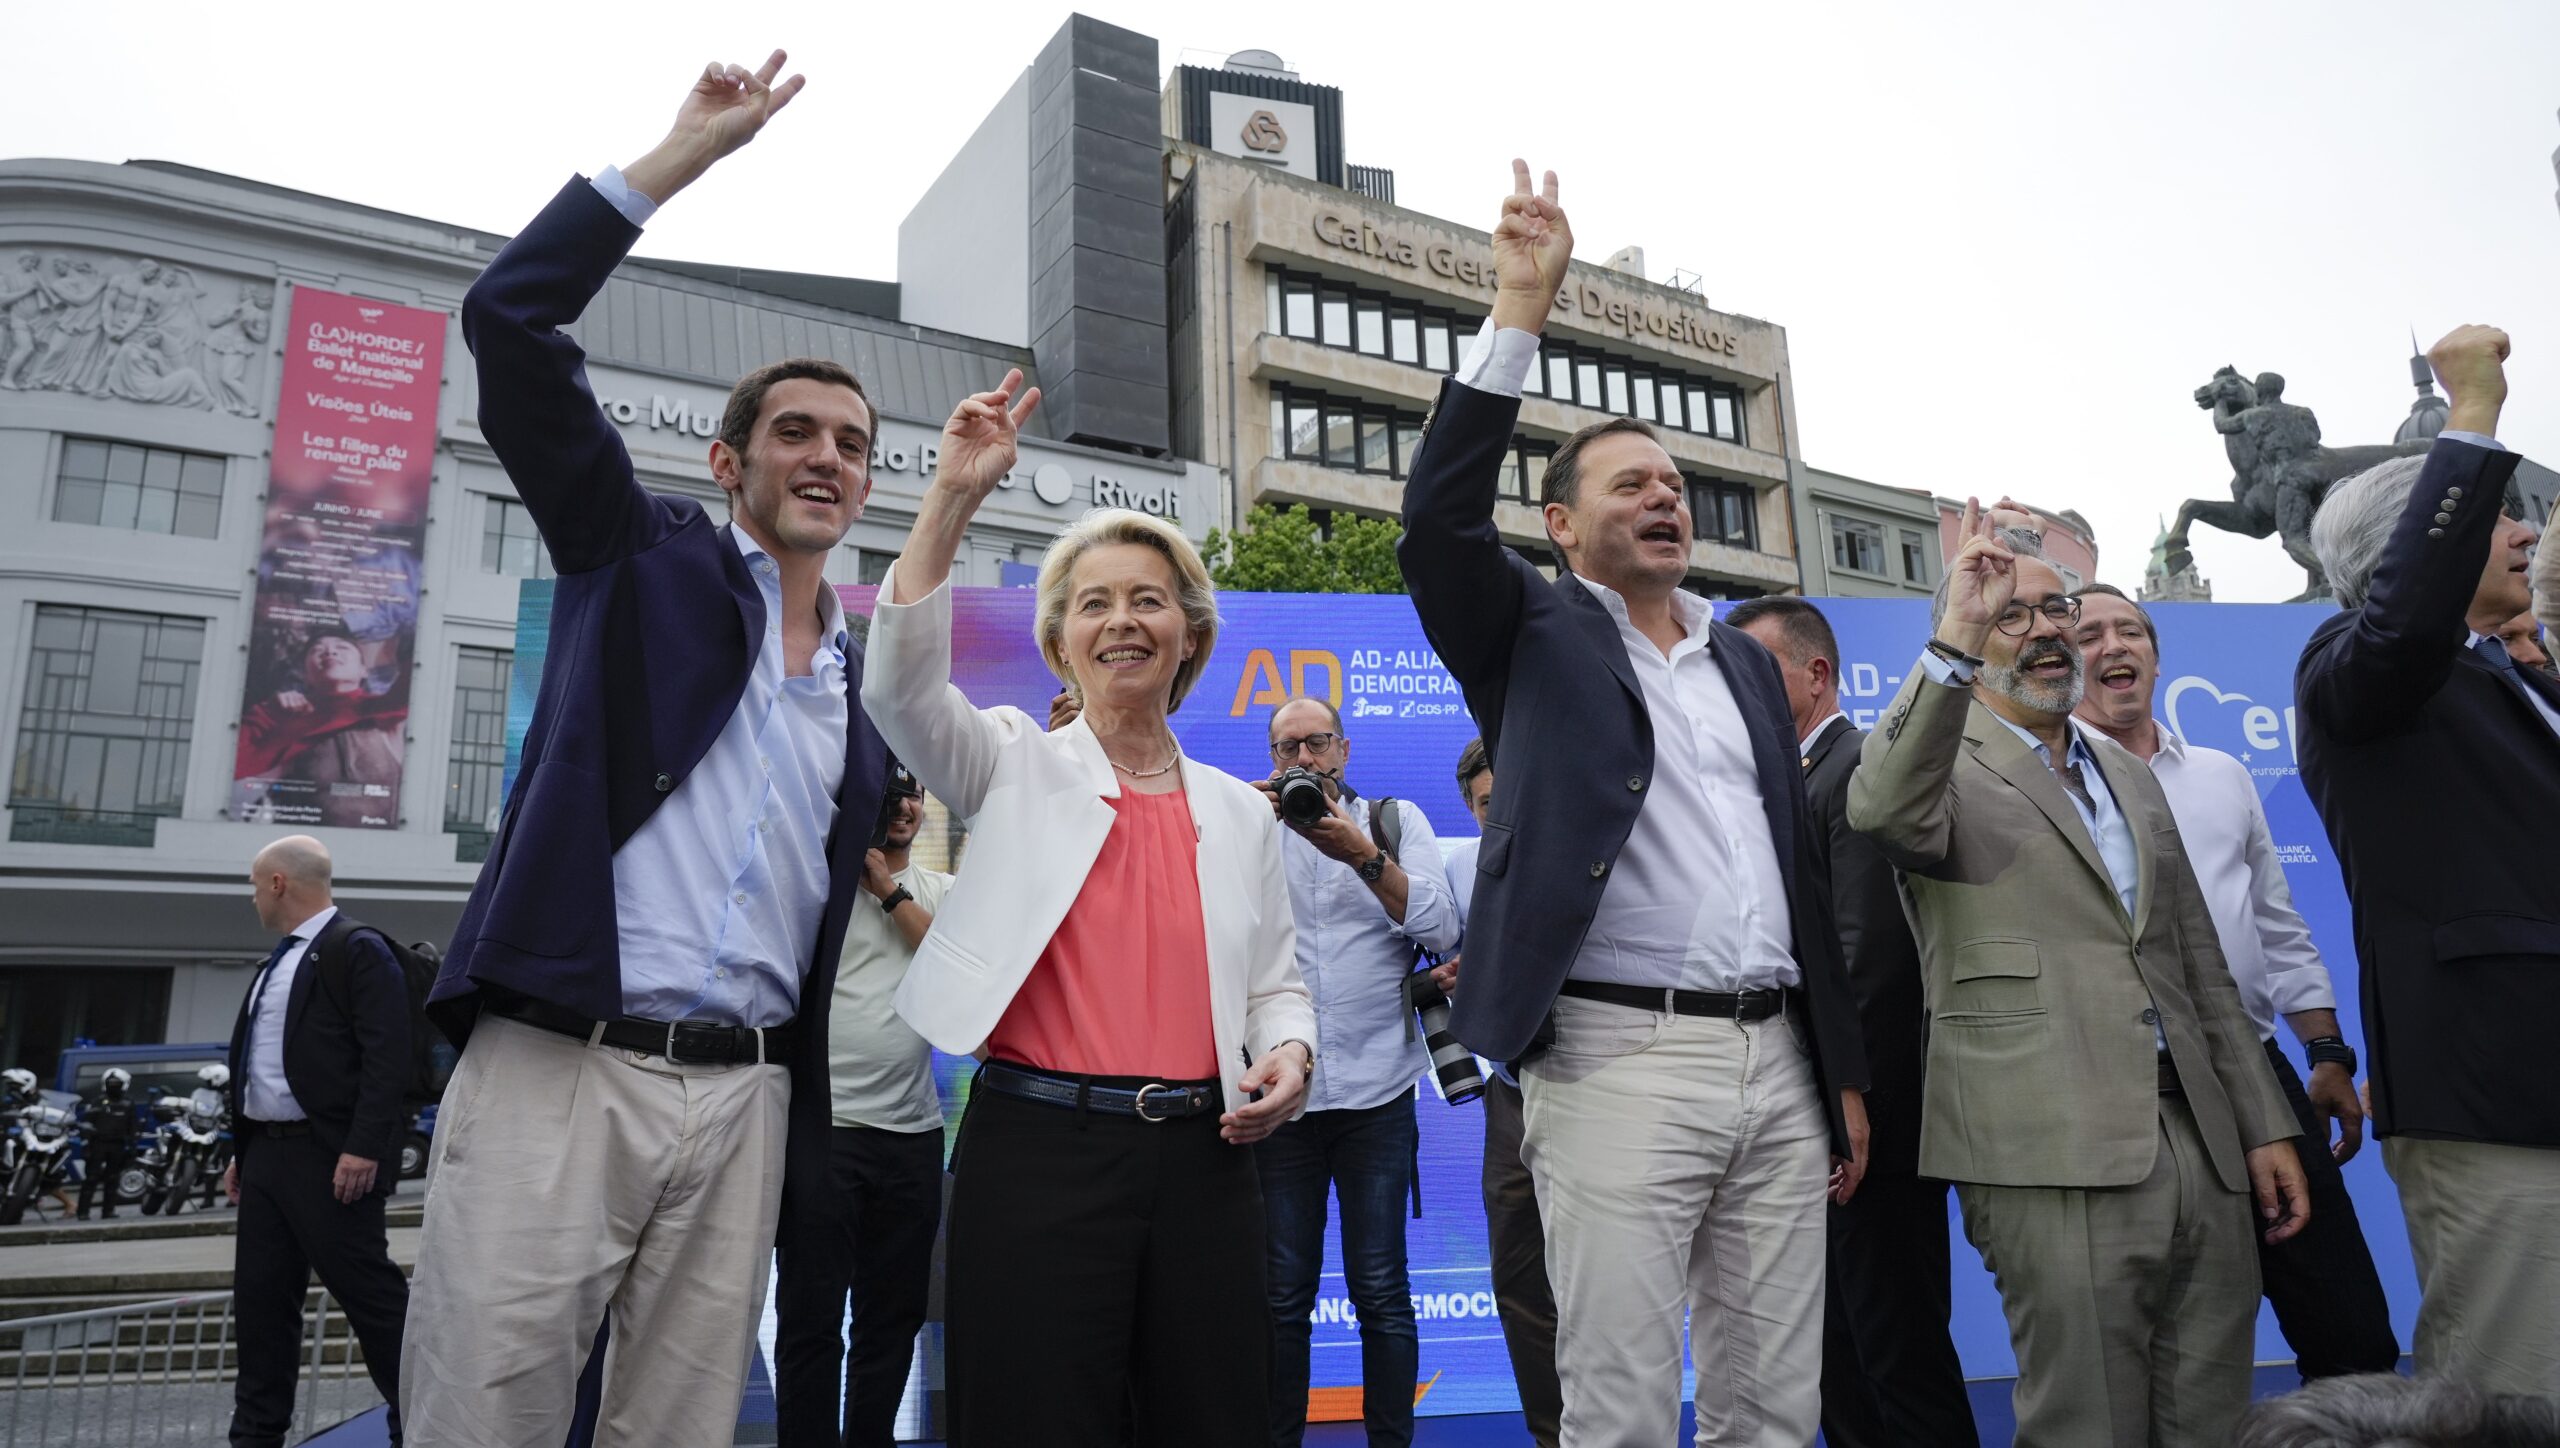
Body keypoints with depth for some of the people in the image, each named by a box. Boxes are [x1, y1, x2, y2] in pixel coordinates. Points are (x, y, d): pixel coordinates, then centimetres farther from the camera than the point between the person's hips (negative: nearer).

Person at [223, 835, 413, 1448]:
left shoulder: (358, 948, -10)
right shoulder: (278, 960, 20)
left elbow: (386, 1059, -18)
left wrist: (364, 1148, -24)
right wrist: (242, 1150, 20)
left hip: (328, 1158, -9)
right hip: (267, 1155, 9)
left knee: (371, 1294, -6)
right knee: (261, 1300, 11)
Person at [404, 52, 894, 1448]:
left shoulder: (870, 679, 17)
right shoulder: (641, 551, 9)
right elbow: (510, 316, 0)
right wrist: (689, 149, 2)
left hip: (744, 1098, 4)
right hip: (555, 1067, -3)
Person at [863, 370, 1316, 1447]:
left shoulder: (1239, 811, 15)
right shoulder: (1015, 767, 6)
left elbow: (1277, 982, 18)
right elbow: (901, 687, -12)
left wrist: (1289, 1054, -4)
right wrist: (953, 499, -19)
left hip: (1203, 1158, 3)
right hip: (1038, 1147, -3)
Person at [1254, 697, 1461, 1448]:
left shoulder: (1397, 820, 7)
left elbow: (1441, 928, -6)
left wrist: (1362, 853, -18)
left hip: (1376, 1089, -1)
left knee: (1380, 1289, 1)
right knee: (1283, 1293, 6)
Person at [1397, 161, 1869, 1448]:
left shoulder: (1746, 660, 19)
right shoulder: (1535, 635, 5)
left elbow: (1798, 864, 18)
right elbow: (1438, 523, -15)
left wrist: (1842, 1071, 15)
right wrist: (1519, 312, -17)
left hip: (1776, 1061, 6)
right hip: (1619, 1060, -5)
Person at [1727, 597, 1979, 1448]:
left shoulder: (1860, 768, -12)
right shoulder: (1795, 780, 15)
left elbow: (1869, 956, -21)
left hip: (1870, 1119, -9)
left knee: (1901, 1356, 1)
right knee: (1840, 1362, 17)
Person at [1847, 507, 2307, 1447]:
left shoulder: (2129, 776, 20)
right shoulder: (1944, 767, -1)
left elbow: (2201, 967, 20)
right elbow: (1882, 811, -27)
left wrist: (2262, 1125, 15)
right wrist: (1955, 638, -31)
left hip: (2201, 1147, 7)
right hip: (2056, 1161, -6)